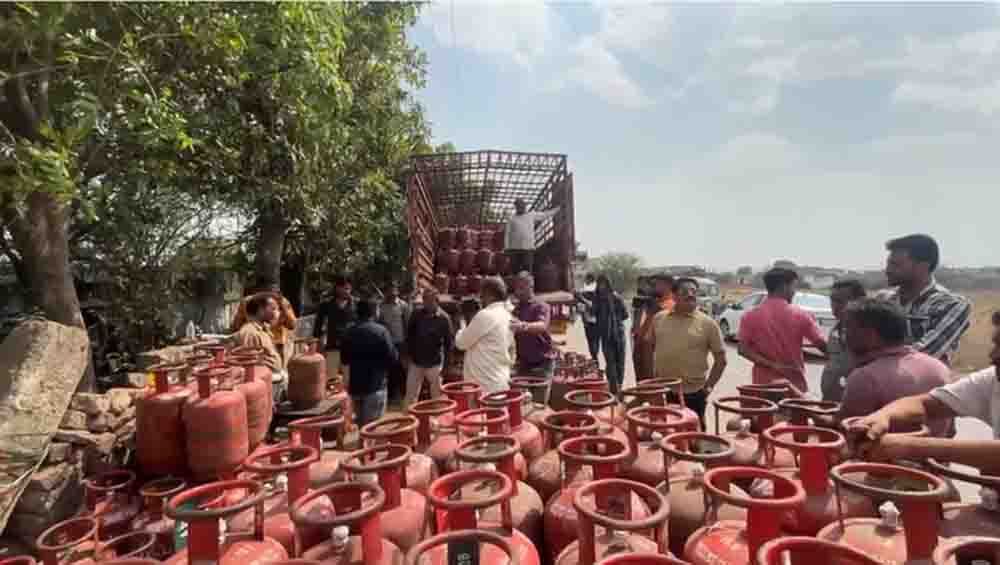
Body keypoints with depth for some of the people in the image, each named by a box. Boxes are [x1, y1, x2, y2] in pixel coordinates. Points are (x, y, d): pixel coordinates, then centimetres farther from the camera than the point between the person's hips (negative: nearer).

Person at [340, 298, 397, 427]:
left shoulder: (349, 332, 3)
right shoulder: (380, 330, -13)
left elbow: (344, 359, 12)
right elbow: (392, 357, -14)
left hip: (355, 385, 5)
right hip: (375, 384, -5)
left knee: (361, 423, 20)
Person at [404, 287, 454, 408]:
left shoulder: (444, 318, -10)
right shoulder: (417, 314, -2)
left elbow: (449, 341, -7)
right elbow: (409, 334, 9)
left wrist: (443, 359, -10)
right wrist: (411, 352, 5)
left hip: (434, 363, -2)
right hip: (416, 361, 3)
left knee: (437, 395, 9)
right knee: (410, 395, 9)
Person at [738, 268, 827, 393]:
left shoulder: (751, 316, -5)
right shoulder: (800, 315, -7)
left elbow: (743, 349, -10)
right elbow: (823, 345, -3)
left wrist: (772, 365, -11)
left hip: (763, 385, 1)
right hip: (794, 385, -1)